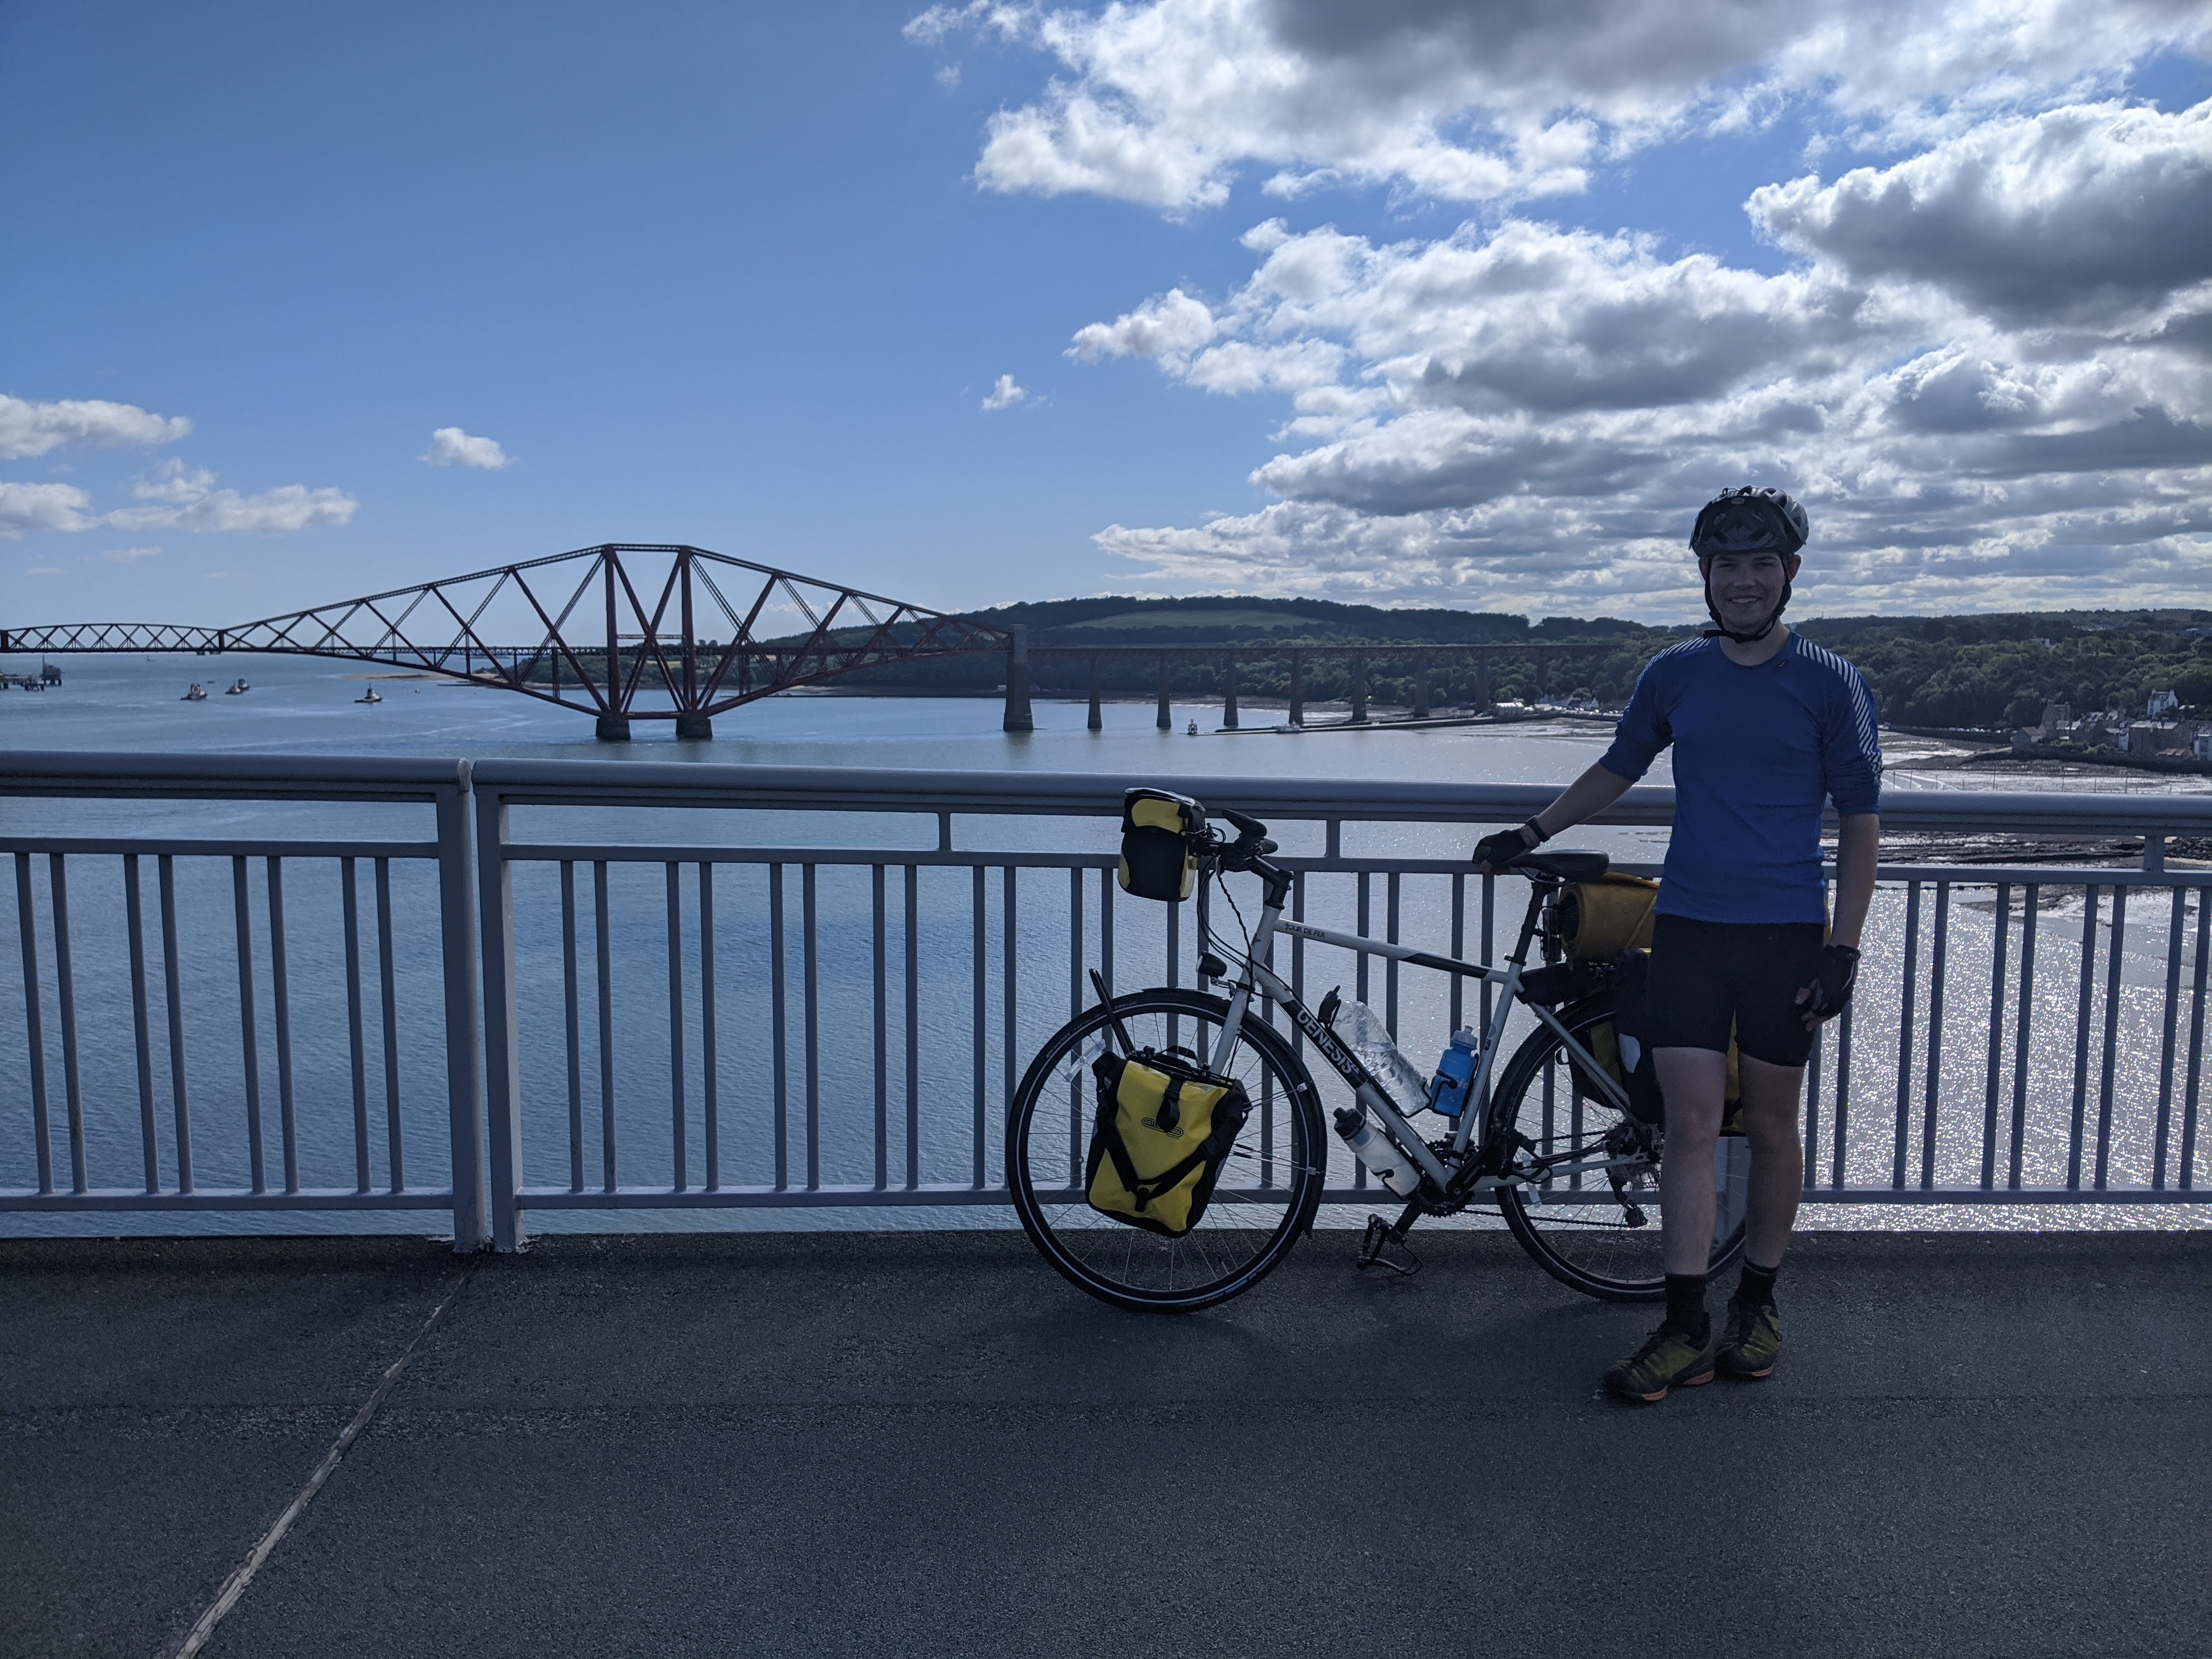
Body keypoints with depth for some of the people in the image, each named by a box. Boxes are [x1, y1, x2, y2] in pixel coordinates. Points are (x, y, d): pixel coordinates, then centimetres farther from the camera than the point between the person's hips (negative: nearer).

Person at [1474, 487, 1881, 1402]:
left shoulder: (1831, 684, -2)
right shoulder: (1673, 673, 5)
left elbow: (1861, 824, -1)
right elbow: (1617, 767, 21)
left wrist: (1842, 949, -7)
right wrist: (1533, 833, 19)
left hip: (1786, 935, -1)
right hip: (1687, 929, 2)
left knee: (1771, 1127, 9)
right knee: (1692, 1124, -2)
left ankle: (1756, 1305, 27)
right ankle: (1686, 1331, 4)